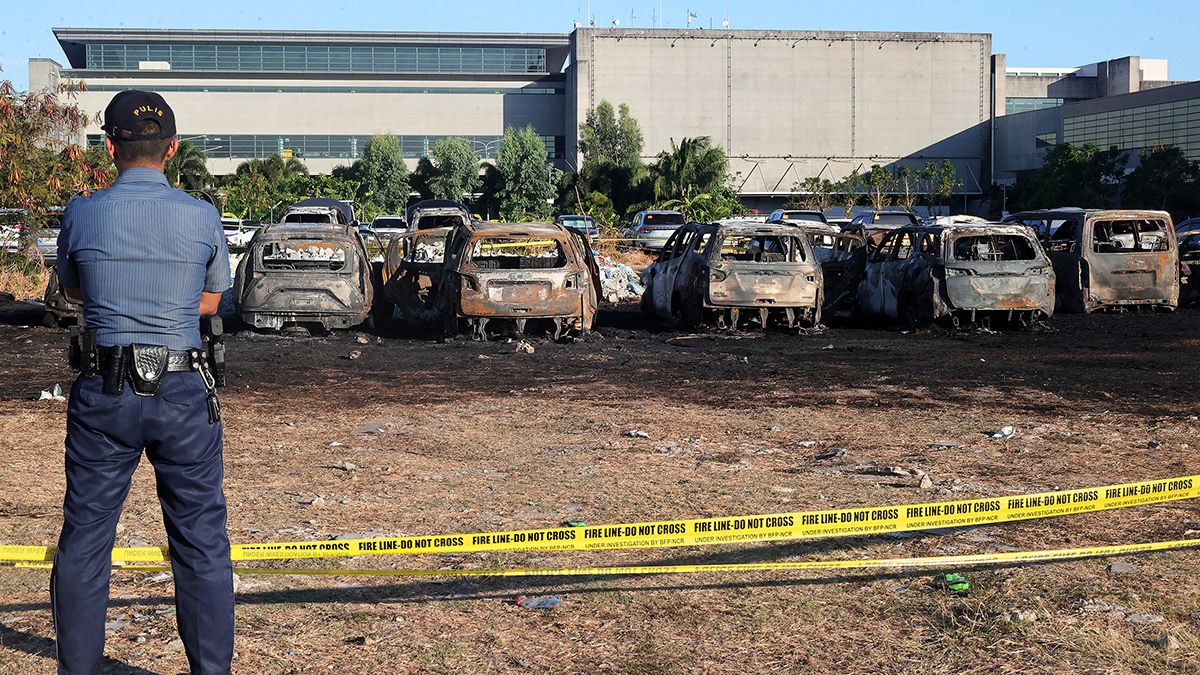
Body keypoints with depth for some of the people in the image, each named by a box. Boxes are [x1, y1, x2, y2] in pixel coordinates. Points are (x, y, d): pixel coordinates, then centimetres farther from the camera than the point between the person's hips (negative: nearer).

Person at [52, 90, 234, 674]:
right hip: (183, 392, 0)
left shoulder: (81, 213, -2)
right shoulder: (203, 217, -3)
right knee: (202, 541, 8)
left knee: (84, 539, 11)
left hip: (102, 391, 1)